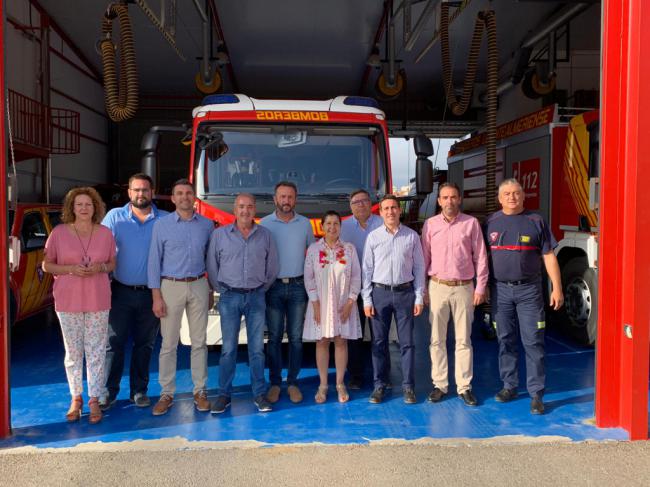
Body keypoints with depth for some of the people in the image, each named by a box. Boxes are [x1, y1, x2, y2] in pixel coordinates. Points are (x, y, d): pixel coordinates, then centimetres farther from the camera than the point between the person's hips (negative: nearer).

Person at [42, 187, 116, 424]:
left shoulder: (106, 233, 2)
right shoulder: (59, 232, -2)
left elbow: (112, 263, 11)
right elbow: (46, 265, 2)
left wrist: (100, 267, -11)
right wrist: (70, 269, -15)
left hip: (98, 300, 1)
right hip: (68, 300, 0)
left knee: (96, 351, 4)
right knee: (73, 351, 8)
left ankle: (94, 400, 14)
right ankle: (76, 398, 23)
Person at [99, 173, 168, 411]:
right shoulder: (114, 217, 1)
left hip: (151, 293, 1)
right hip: (121, 291, 0)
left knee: (144, 344, 10)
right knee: (114, 342, 3)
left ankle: (139, 390, 22)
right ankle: (109, 391, 15)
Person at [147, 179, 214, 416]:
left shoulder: (207, 225, 5)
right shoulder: (162, 224, -1)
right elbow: (154, 261, -2)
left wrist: (212, 288, 6)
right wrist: (157, 297, -7)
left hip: (199, 286, 2)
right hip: (171, 286, -2)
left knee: (199, 341, 7)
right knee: (168, 343, 1)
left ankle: (200, 391, 17)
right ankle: (166, 394, 13)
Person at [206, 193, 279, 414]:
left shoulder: (265, 235, 5)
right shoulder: (219, 234, 1)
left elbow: (272, 267, 10)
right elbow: (212, 266, 5)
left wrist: (261, 289, 9)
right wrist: (222, 290, 5)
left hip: (256, 297, 1)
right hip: (229, 297, -1)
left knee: (257, 348, 5)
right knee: (228, 348, 2)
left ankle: (260, 394, 14)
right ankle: (223, 394, 13)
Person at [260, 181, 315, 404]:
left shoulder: (305, 224, 6)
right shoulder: (265, 224, 0)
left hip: (298, 286, 2)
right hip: (273, 286, -1)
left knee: (296, 337, 5)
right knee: (274, 337, 4)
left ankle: (293, 382, 15)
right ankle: (275, 383, 13)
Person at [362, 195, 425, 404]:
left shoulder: (412, 236, 2)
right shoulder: (373, 237, 2)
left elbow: (419, 267, 4)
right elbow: (367, 269, 3)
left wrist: (419, 298, 0)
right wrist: (367, 300, -2)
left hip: (405, 292, 0)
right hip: (380, 292, 0)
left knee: (407, 342, 5)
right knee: (379, 341, 7)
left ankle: (408, 386, 16)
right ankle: (379, 385, 18)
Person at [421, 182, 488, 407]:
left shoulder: (471, 223, 1)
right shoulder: (430, 224, 4)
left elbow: (480, 257, 2)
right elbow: (424, 257, 5)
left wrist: (480, 288, -2)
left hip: (464, 288, -1)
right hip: (438, 287, 1)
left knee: (463, 340, 5)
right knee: (437, 339, 6)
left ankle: (464, 386, 14)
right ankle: (439, 384, 17)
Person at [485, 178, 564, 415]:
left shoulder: (536, 221, 2)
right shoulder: (491, 222, 7)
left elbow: (549, 256, 0)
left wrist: (557, 288, -5)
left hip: (529, 290, -2)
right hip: (500, 290, 2)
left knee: (533, 342, -2)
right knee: (505, 340, 9)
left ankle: (536, 394, 5)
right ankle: (509, 386, 22)